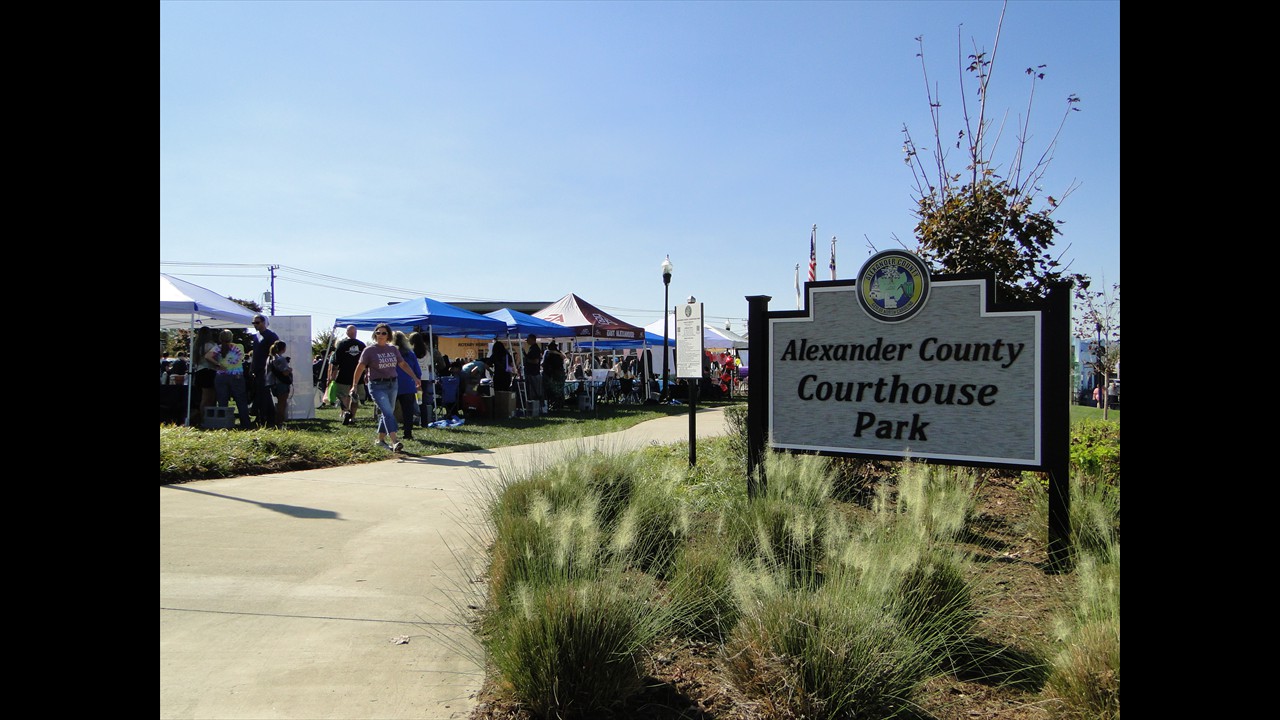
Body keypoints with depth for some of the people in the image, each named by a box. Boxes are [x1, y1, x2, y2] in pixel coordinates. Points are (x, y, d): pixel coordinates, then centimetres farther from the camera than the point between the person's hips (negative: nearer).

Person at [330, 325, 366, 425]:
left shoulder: (342, 344, -4)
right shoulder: (362, 345, 6)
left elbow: (335, 362, -5)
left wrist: (332, 375, 1)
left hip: (344, 376, -3)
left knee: (342, 395, 6)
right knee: (355, 397, 10)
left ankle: (346, 411, -18)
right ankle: (352, 418, 11)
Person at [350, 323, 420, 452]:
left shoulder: (393, 349, 9)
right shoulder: (369, 350, -3)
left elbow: (403, 364, 17)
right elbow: (360, 368, -3)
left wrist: (415, 378, 14)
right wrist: (354, 386, -7)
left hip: (393, 384, 5)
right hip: (377, 386, -5)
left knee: (388, 413, 12)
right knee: (388, 412, -18)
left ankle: (381, 439, 28)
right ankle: (394, 442, -27)